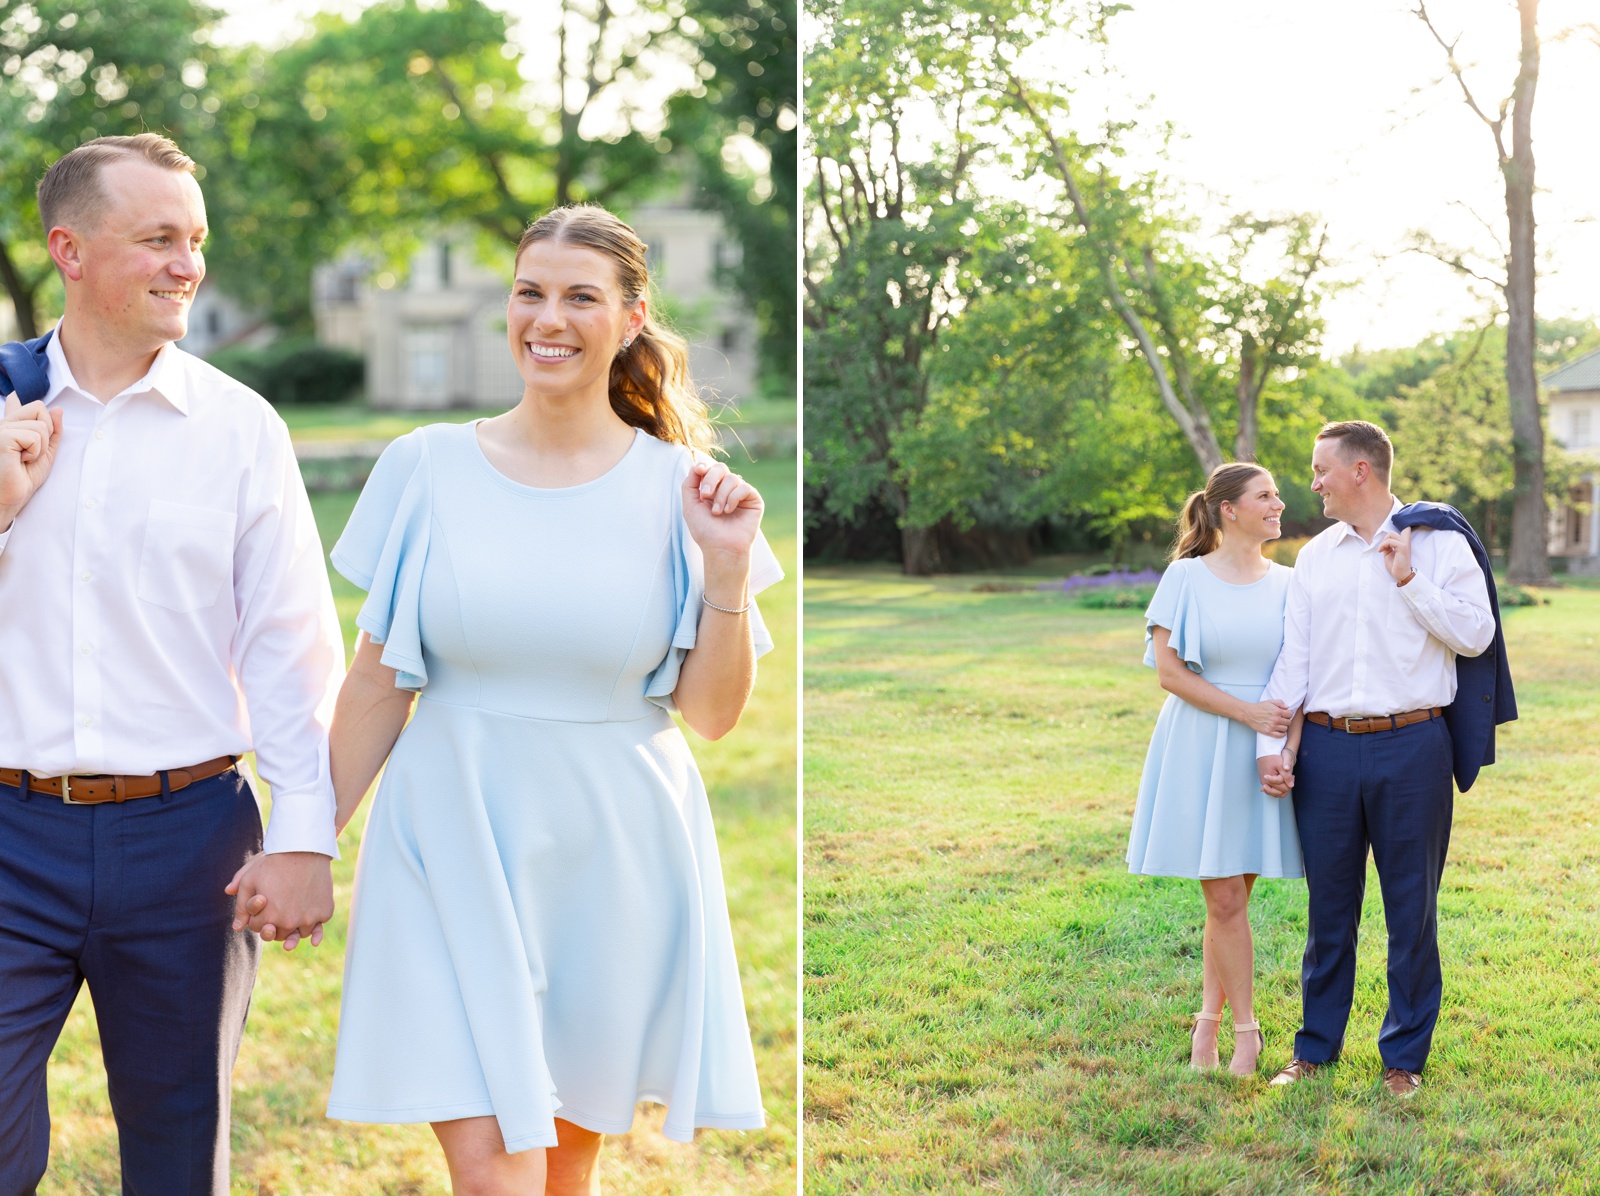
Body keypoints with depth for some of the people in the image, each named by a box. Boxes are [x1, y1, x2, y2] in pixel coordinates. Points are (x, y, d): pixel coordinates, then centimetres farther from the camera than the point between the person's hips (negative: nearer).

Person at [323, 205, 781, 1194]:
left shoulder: (678, 488, -1)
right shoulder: (428, 467, -1)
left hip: (612, 853, 1)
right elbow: (377, 683, 5)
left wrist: (727, 569, -12)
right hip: (455, 850, -1)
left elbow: (714, 715, 0)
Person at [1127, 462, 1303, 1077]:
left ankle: (1210, 1016, 20)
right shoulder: (1187, 577, -2)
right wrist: (1247, 711, -13)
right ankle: (1245, 1029, 9)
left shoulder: (1287, 584, 7)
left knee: (1229, 895, 5)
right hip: (1201, 747, -3)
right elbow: (1170, 671, -6)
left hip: (1265, 750, 3)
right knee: (1225, 898, -4)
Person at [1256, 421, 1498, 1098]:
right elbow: (1292, 656, 9)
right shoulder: (1316, 557, 12)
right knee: (1329, 903, 9)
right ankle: (1317, 1047, 22)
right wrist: (1269, 743, 1)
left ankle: (1405, 1056, 17)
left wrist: (1409, 581, -13)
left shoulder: (1437, 544, 0)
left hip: (1412, 746, -3)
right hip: (1327, 749, 3)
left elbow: (1476, 635, -7)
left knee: (1412, 907, 4)